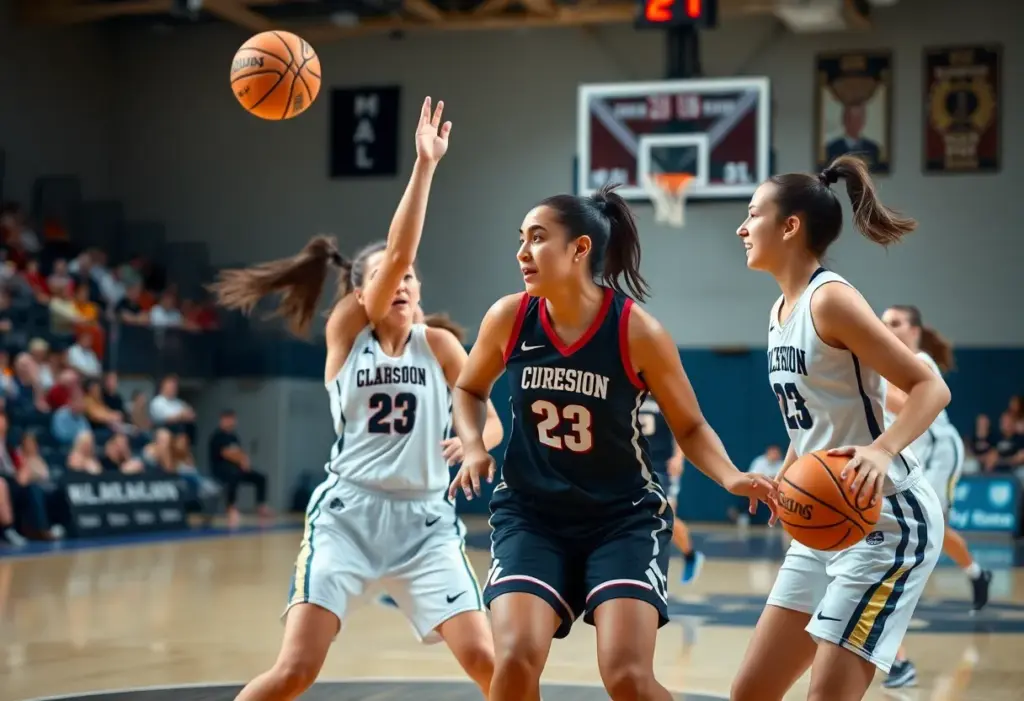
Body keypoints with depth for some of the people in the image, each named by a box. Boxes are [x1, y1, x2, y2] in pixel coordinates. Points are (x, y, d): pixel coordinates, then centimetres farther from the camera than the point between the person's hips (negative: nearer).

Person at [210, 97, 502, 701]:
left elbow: (489, 423, 5)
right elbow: (397, 252, -14)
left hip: (423, 519, 2)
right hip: (348, 513, -2)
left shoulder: (437, 344, 7)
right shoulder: (346, 331, 0)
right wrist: (424, 165, -21)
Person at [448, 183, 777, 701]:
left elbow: (690, 427, -2)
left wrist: (731, 478, -20)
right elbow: (469, 390, 14)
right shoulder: (508, 318, -7)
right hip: (531, 514, 2)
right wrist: (474, 447, -5)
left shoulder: (638, 332, -14)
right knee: (515, 659, -18)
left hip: (624, 516, -2)